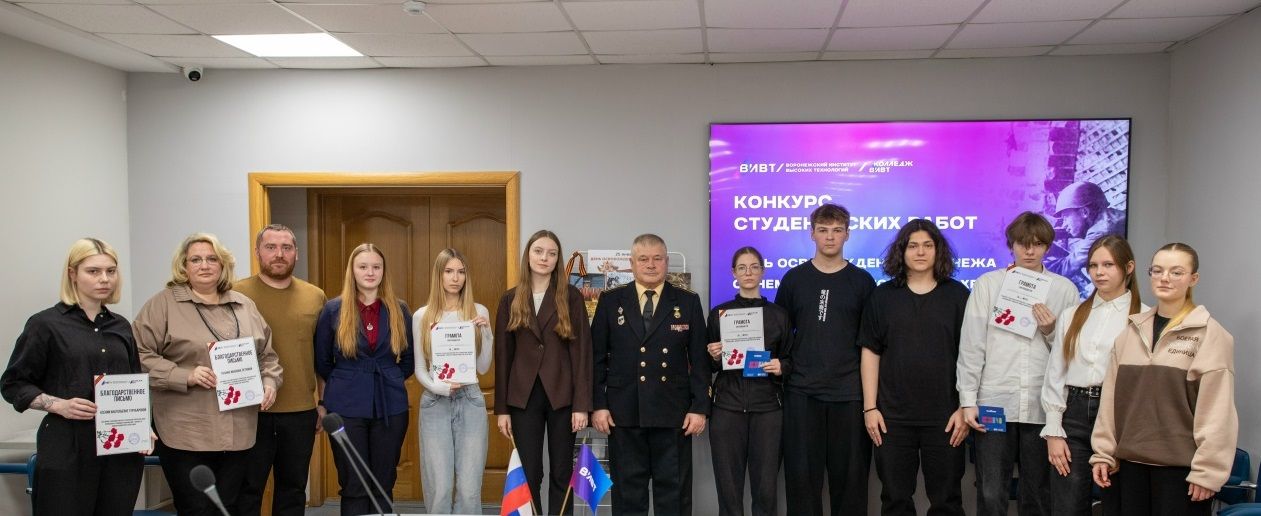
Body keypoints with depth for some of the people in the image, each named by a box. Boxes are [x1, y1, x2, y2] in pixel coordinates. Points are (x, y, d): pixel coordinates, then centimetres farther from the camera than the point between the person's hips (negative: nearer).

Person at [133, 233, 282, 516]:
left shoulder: (244, 305, 14)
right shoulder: (164, 304, -1)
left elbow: (267, 354, 20)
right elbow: (140, 355, -7)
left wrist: (270, 382, 2)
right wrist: (185, 376, -17)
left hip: (238, 433, 4)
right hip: (186, 435, -4)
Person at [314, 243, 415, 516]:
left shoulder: (399, 310, 4)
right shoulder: (333, 309, -1)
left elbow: (409, 359, 12)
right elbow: (321, 362, 7)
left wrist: (389, 382, 8)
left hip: (390, 408, 2)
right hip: (346, 408, -1)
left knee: (383, 486, 8)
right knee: (353, 487, 3)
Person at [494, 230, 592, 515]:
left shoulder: (571, 297, 1)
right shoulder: (510, 300, 6)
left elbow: (581, 351, -3)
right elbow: (502, 355, 5)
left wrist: (581, 404, -10)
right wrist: (501, 408, 1)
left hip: (562, 396, -1)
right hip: (523, 398, 1)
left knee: (562, 474, 7)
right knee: (527, 475, 5)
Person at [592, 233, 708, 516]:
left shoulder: (688, 302, 5)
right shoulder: (610, 301, 6)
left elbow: (699, 360, 2)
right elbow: (597, 358, 4)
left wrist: (700, 407, -4)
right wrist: (597, 405, -3)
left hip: (673, 412, 0)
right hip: (624, 412, 0)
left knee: (674, 491, 6)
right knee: (627, 491, 8)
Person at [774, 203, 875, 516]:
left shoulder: (862, 281, 5)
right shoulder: (794, 279, 7)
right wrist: (783, 364, -1)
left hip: (850, 392, 0)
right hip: (802, 392, 1)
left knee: (850, 473, 4)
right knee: (802, 473, 3)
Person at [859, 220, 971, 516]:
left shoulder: (957, 295, 2)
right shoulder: (883, 296, 5)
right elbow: (870, 353, 4)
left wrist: (966, 407, -5)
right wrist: (869, 407, -1)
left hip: (944, 416, -1)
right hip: (892, 415, 1)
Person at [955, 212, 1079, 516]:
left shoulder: (1065, 289, 7)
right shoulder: (987, 284, 4)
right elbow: (971, 346, 1)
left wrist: (1051, 331, -9)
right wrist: (968, 401, -3)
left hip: (1043, 406, 1)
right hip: (994, 403, -1)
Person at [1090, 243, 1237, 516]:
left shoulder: (1210, 335, -5)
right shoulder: (1132, 331, 9)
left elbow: (1216, 410, -9)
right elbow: (1111, 398, 9)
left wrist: (1207, 471, -11)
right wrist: (1103, 453, 6)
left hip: (1180, 467, -4)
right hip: (1128, 462, 4)